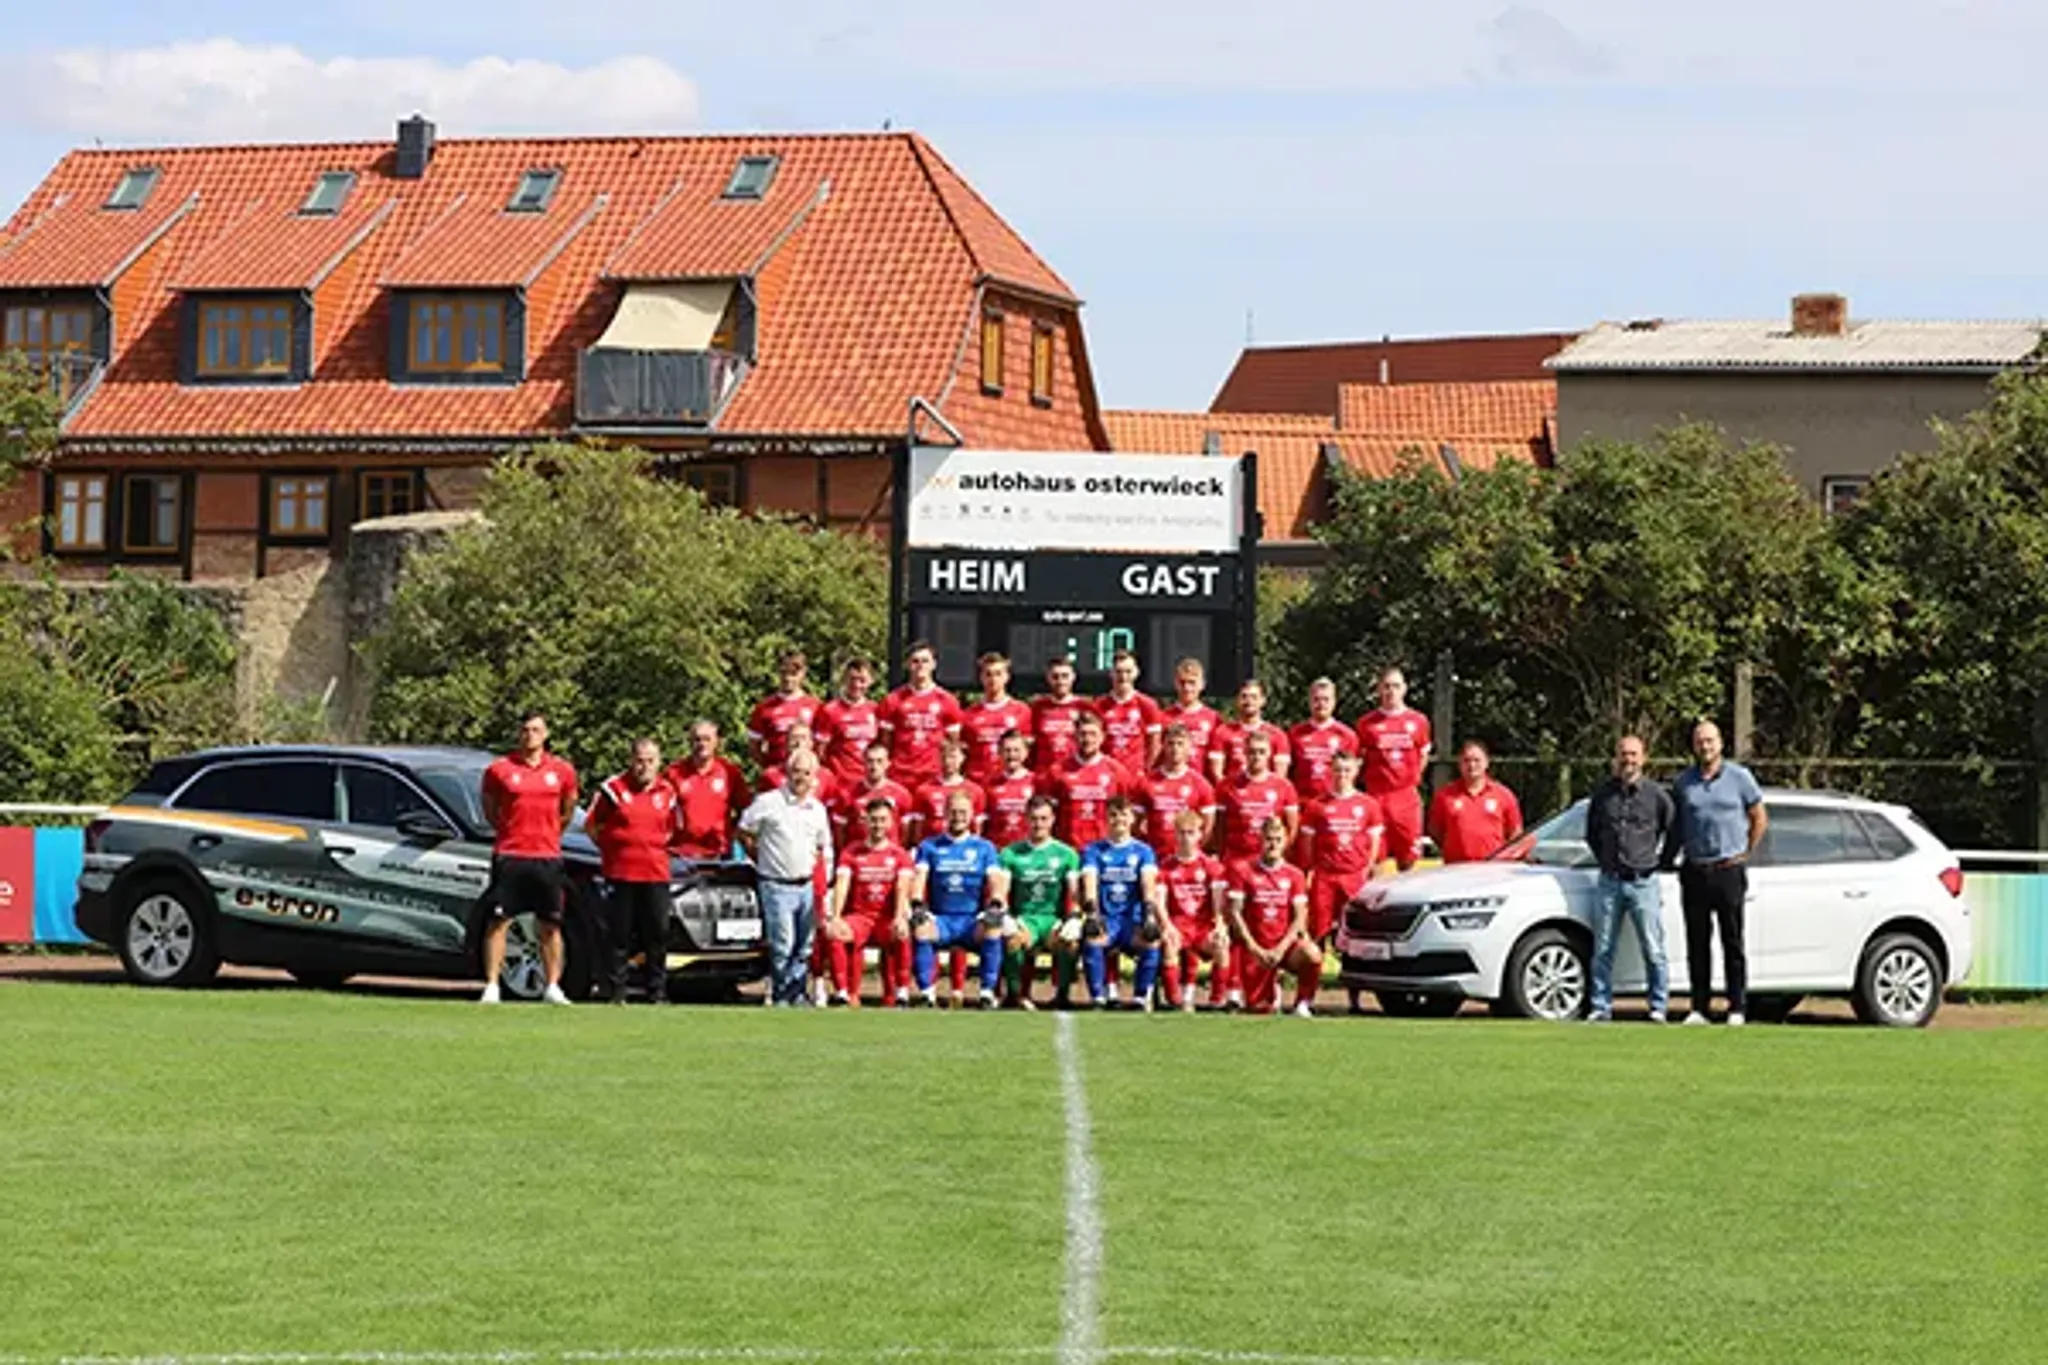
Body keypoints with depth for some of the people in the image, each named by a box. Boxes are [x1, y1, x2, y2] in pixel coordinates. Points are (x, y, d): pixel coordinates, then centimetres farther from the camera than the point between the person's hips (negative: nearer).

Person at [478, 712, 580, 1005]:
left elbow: (568, 809, 19)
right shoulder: (500, 769, 0)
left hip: (547, 857, 2)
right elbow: (489, 810, 11)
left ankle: (552, 987, 12)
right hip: (509, 856, -2)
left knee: (550, 926, 4)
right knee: (498, 922, -3)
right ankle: (491, 986, 1)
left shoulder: (562, 771, 6)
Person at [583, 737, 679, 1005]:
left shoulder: (667, 792, 9)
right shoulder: (613, 788, -1)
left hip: (656, 873, 3)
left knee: (658, 935, 4)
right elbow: (591, 825, 3)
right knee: (618, 936, 1)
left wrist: (655, 848, 11)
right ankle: (617, 993, 7)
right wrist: (610, 848, 2)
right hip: (620, 872, -3)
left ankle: (657, 993, 12)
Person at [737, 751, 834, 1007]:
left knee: (804, 946, 6)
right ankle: (780, 995, -3)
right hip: (777, 886, -5)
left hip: (807, 886, 5)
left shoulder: (818, 809, 11)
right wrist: (762, 860, 3)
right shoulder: (768, 803, -5)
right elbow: (743, 833, 1)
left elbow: (824, 847, 23)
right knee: (783, 945, -11)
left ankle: (796, 992, 15)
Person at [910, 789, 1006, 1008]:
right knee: (920, 928, -34)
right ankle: (926, 992, -27)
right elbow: (920, 877, 1)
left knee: (993, 928, -35)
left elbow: (995, 879, 1)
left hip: (973, 920, 0)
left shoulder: (984, 848, 15)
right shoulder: (929, 847, 15)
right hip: (940, 919, 0)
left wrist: (995, 904, -21)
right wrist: (917, 904, -19)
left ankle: (988, 992, -27)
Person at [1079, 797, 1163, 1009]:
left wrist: (1149, 913, -25)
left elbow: (1149, 883, -5)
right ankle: (1097, 998, -23)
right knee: (1092, 940, -35)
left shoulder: (1143, 851, 10)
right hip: (1105, 919, 0)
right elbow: (1090, 882, -7)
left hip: (1133, 920, 0)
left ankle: (1140, 998, -18)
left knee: (1152, 941, -33)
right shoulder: (1094, 850, 8)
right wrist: (1092, 913, -27)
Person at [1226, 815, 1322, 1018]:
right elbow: (1234, 913, -4)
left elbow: (1300, 918, -1)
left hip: (1284, 944, 0)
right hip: (1254, 947, 0)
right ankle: (1271, 989, 31)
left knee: (1312, 956, -33)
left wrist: (1280, 949, -15)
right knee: (1259, 1008, -6)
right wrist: (1254, 948, -13)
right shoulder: (1243, 871, 0)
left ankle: (1302, 1003, -11)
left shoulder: (1294, 875, 5)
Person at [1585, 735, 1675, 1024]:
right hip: (1609, 883, 2)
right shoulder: (1602, 794, 7)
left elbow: (1673, 831, 10)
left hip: (1643, 883, -2)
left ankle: (1659, 1007, 5)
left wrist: (1657, 858, 8)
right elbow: (1591, 834, 21)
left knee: (1653, 950, -1)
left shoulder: (1656, 795, 0)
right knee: (1602, 950, 3)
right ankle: (1601, 1007, 8)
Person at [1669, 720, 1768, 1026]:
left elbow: (1759, 819, 10)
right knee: (1697, 942, 3)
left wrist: (1745, 854, 7)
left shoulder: (1739, 777, 2)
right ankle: (1699, 1007, 8)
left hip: (1729, 871, -2)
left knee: (1732, 942, -1)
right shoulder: (1683, 782, 9)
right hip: (1694, 871, 3)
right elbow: (1675, 827, 19)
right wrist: (1667, 859, 10)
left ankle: (1737, 1008, 1)